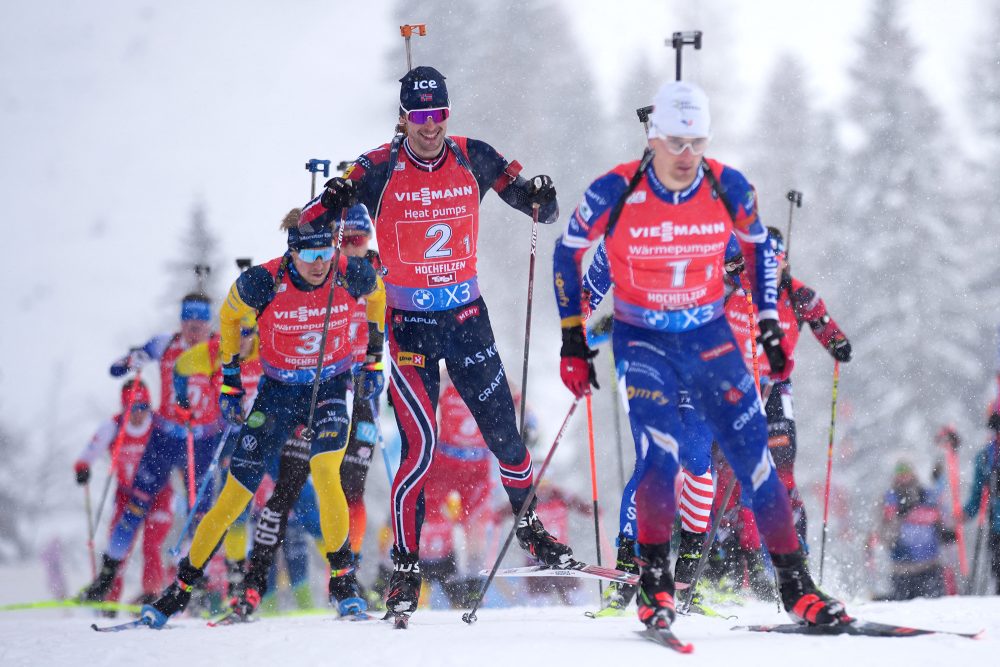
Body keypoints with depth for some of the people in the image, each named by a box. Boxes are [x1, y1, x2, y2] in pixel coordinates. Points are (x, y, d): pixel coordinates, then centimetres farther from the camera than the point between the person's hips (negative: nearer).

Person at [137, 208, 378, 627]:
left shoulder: (353, 276, -20)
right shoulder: (263, 283, -23)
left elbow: (377, 295, 6)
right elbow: (229, 316, 0)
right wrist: (229, 379, 3)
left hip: (330, 387, 0)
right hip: (278, 389, 0)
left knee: (325, 474, -26)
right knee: (238, 490, -3)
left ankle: (343, 580, -12)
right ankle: (181, 587, 9)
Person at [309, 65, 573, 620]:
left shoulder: (473, 160, -2)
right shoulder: (380, 169, -9)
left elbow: (523, 194, 7)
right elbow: (320, 211, -13)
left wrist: (540, 199, -16)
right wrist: (329, 205, -35)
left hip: (468, 317, 3)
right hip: (409, 324, -3)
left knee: (503, 431, 5)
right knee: (420, 444, -12)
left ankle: (530, 527, 30)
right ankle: (406, 564, -1)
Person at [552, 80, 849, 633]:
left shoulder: (728, 188, -11)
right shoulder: (615, 193, -18)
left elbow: (760, 245, 10)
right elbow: (568, 252, -1)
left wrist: (770, 320, 7)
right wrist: (573, 340, -2)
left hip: (709, 336, 2)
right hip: (641, 339, -2)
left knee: (754, 456, -2)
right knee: (661, 455, -23)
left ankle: (796, 586, 7)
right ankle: (654, 583, -10)